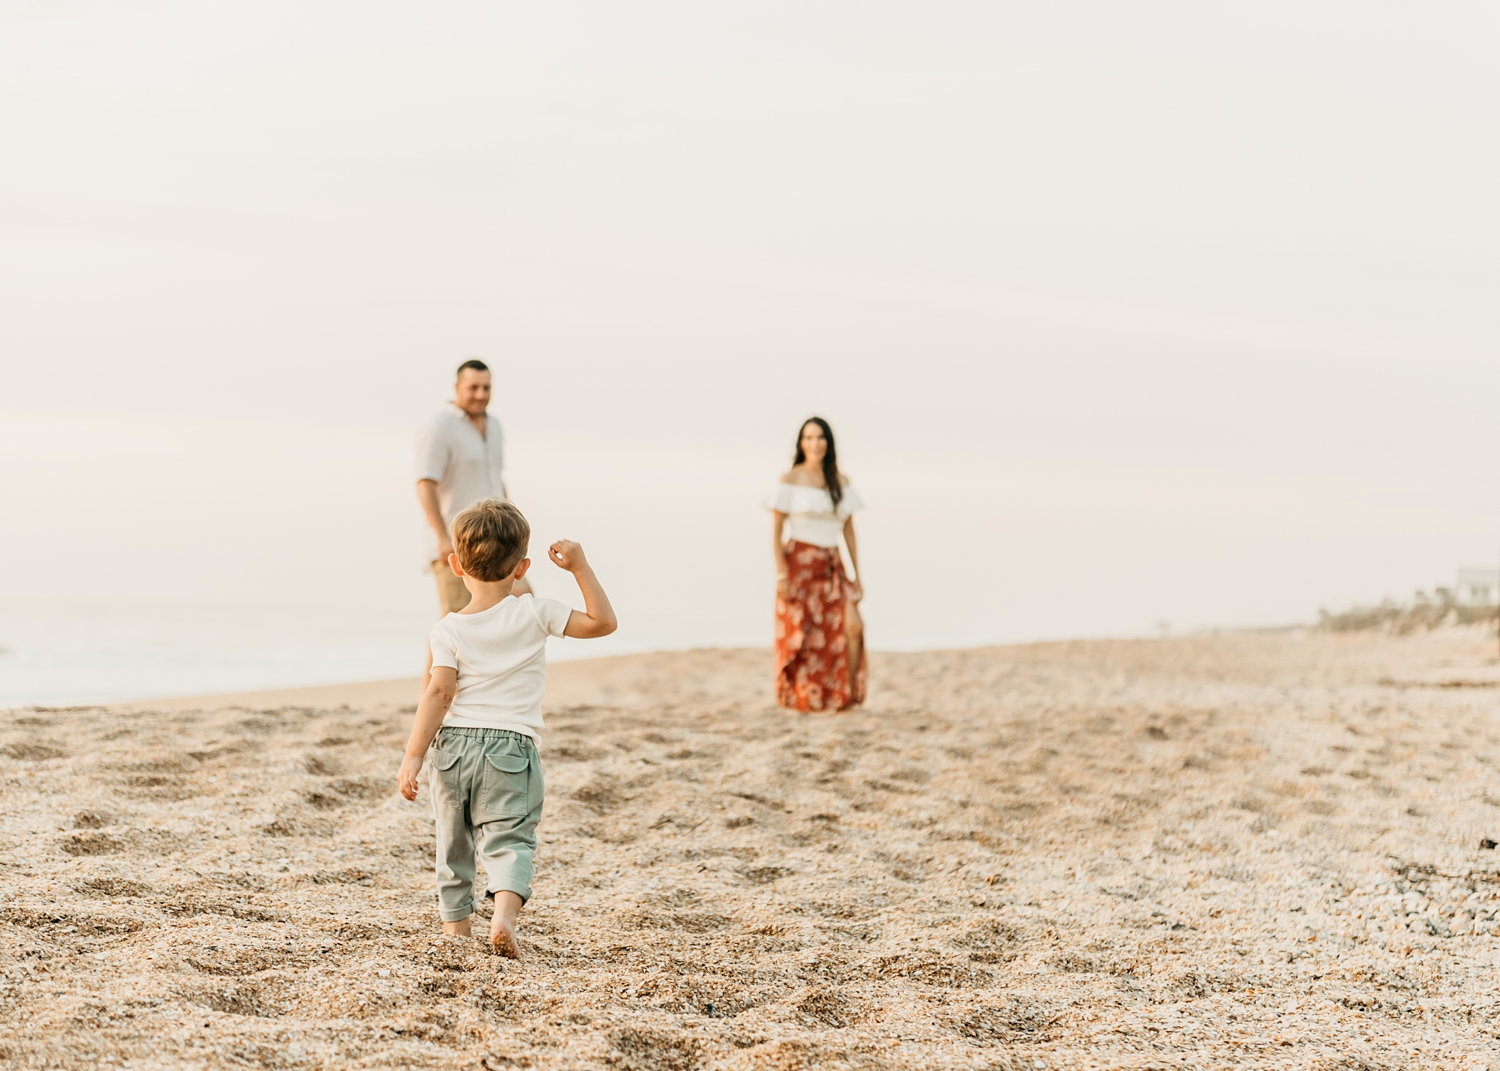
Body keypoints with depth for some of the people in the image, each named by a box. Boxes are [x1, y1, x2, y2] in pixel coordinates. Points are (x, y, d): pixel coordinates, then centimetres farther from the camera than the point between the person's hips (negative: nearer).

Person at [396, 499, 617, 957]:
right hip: (511, 747, -1)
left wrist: (413, 756, -11)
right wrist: (580, 567, 4)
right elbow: (602, 622, 2)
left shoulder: (448, 630, -2)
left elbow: (439, 693, -11)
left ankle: (455, 923, 26)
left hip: (453, 745, 1)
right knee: (509, 839, -4)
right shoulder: (534, 614, -2)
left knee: (453, 841, 17)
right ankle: (504, 913, -29)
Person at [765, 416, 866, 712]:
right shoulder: (790, 480, -4)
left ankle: (850, 696, -3)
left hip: (831, 566, 4)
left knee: (853, 626, -13)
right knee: (801, 636, -4)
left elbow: (849, 530, 12)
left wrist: (857, 574, 7)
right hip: (799, 564, -4)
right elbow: (776, 529, -5)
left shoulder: (841, 482, 9)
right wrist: (781, 575, -14)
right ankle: (797, 700, 11)